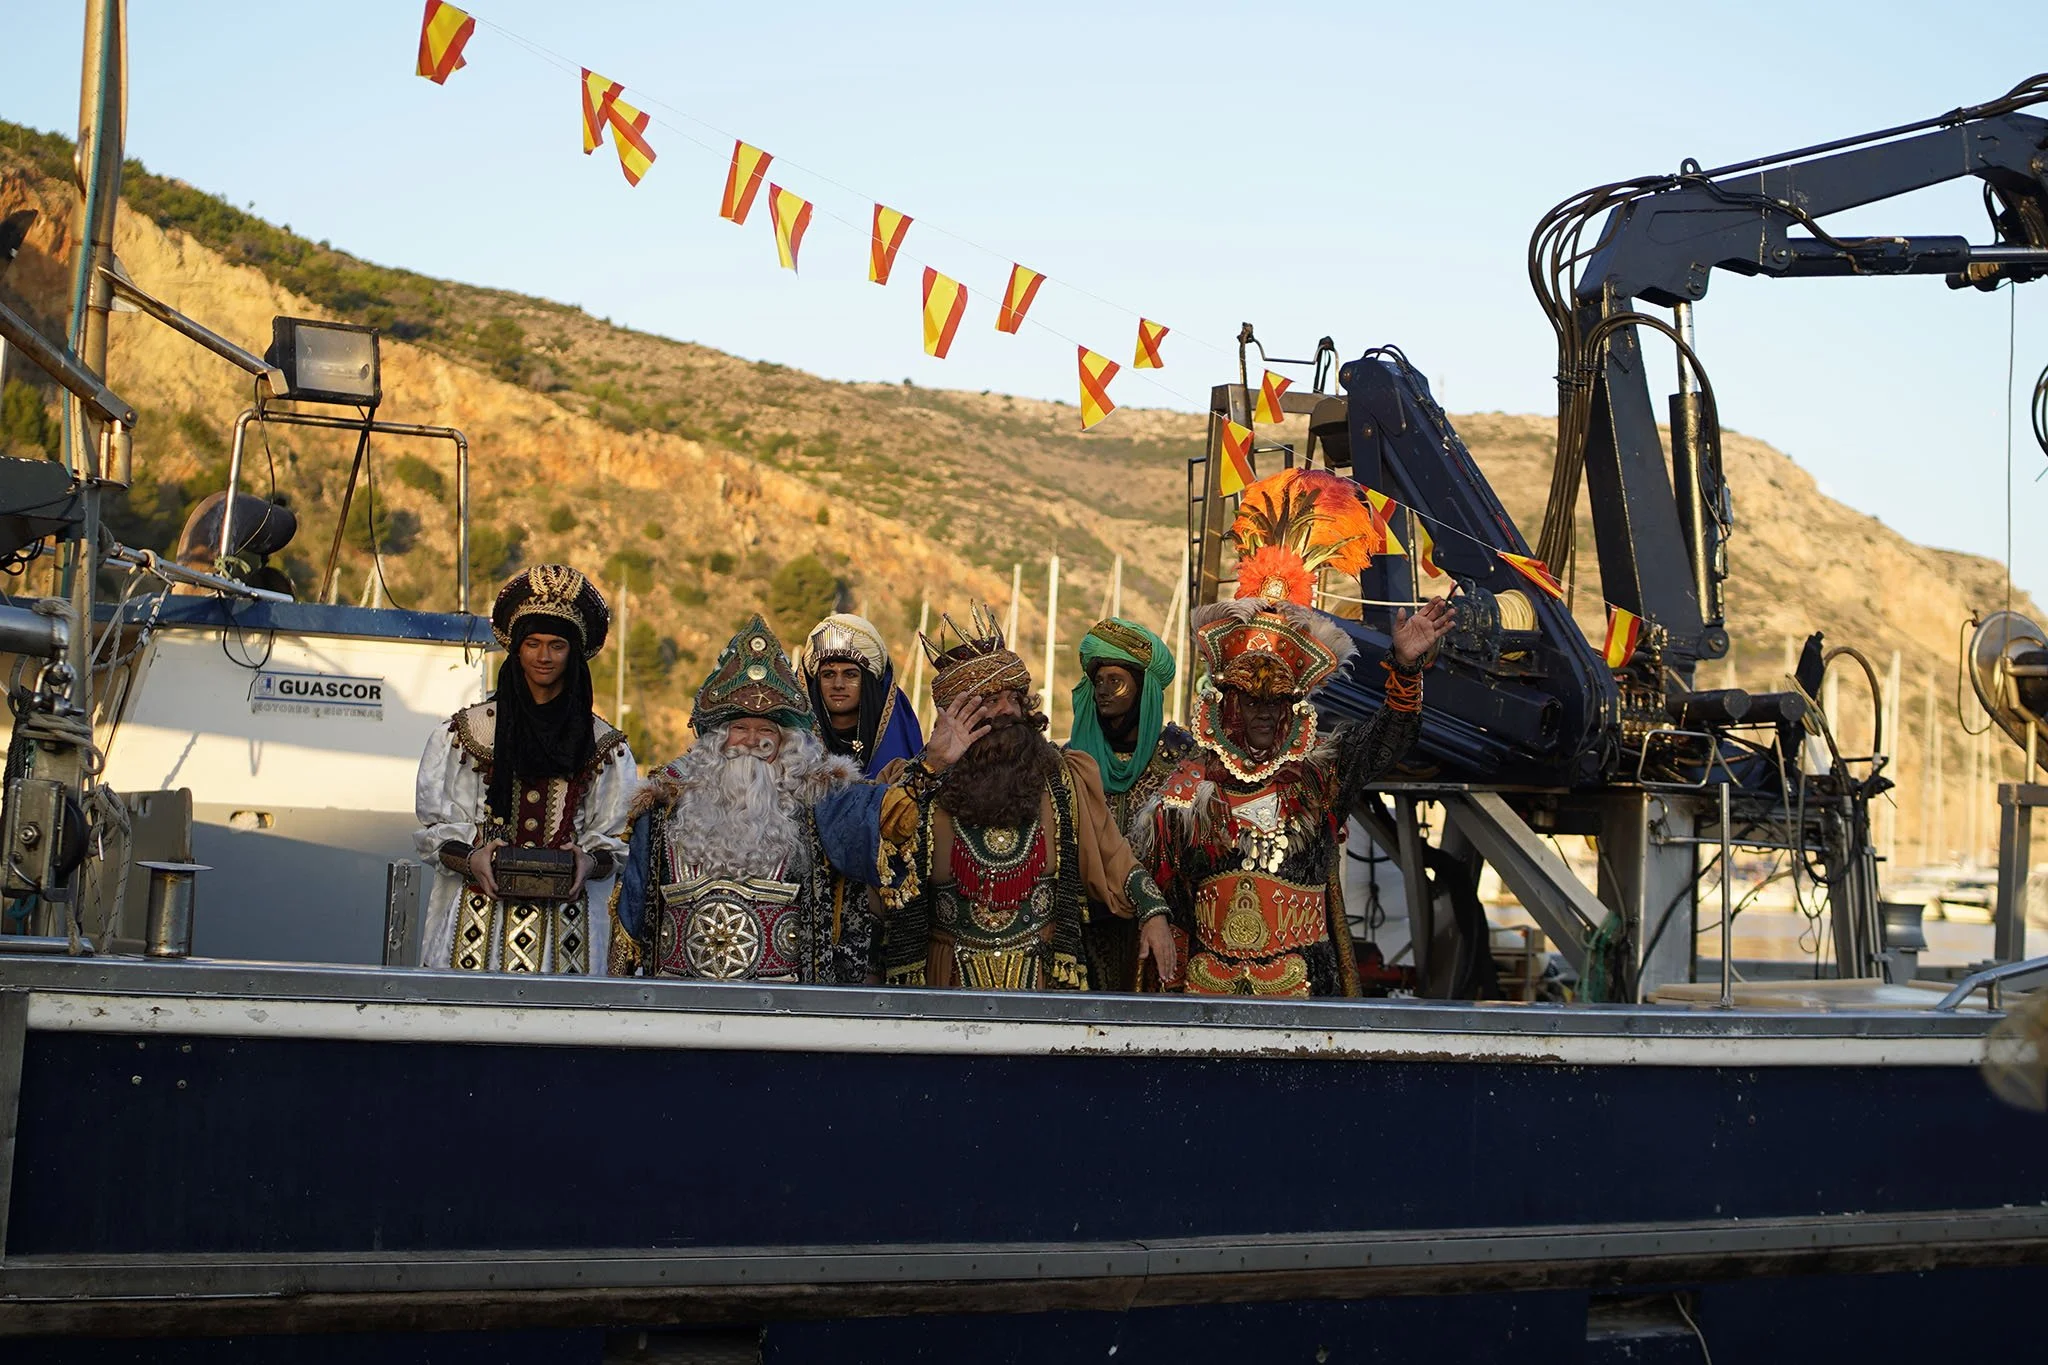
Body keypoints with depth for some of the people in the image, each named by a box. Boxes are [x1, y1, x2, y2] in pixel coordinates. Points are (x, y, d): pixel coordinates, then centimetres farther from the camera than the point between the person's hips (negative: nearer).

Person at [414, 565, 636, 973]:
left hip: (567, 916, 0)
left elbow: (618, 840, 9)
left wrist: (590, 862, -12)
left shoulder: (603, 745, 10)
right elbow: (434, 828, 7)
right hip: (480, 907, 0)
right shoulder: (465, 732, 9)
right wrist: (470, 858, -12)